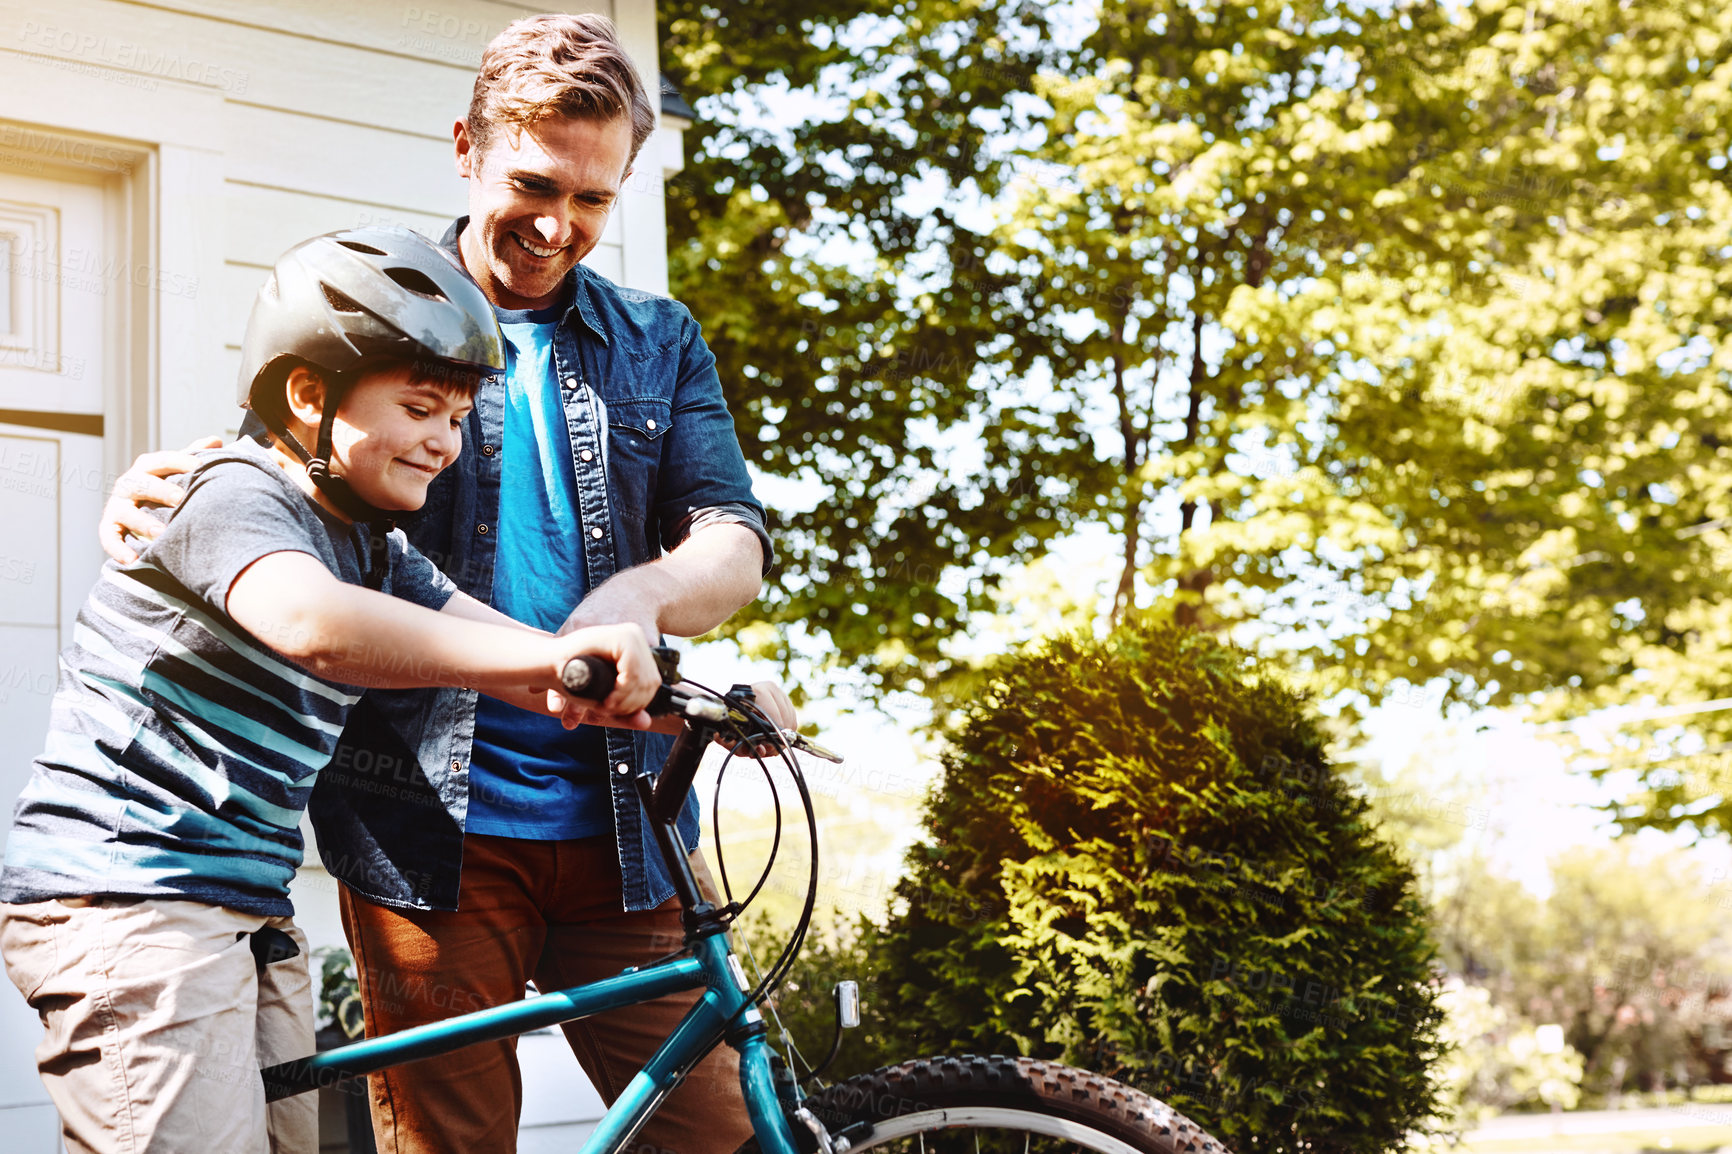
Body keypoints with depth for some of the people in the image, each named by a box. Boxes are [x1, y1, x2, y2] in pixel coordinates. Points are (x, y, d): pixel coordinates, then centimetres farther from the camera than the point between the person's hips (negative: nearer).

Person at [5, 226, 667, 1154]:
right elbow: (311, 623, -36)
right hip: (119, 896, -9)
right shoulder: (236, 493, -14)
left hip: (245, 906, 9)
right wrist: (557, 654, -43)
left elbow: (522, 660, 3)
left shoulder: (377, 555, 13)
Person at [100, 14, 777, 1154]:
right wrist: (153, 494, -12)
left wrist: (639, 599, -21)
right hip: (430, 824, -2)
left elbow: (735, 545, 2)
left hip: (627, 823, 2)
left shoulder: (659, 345, 14)